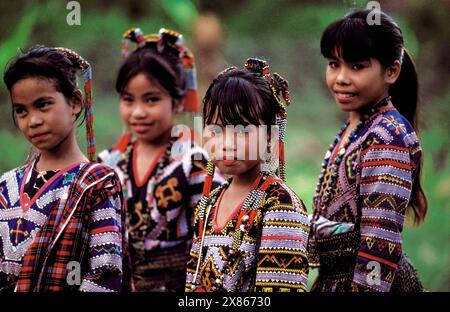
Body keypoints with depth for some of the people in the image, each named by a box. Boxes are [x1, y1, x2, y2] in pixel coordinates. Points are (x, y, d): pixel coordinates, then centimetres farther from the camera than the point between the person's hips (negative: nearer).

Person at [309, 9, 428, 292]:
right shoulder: (352, 131, 10)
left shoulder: (387, 137, -17)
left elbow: (380, 243, -22)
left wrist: (366, 286, -24)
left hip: (368, 281, -9)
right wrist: (329, 283, 16)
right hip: (334, 278, 9)